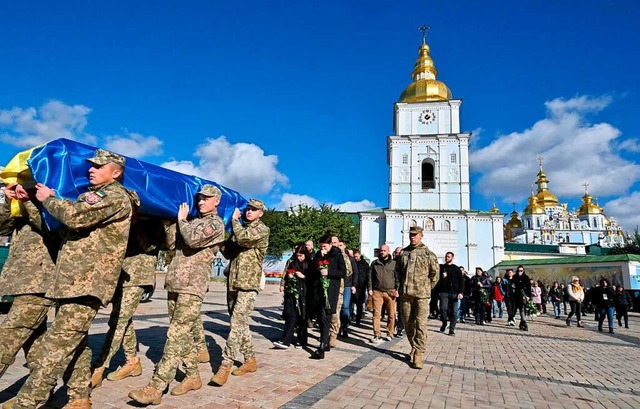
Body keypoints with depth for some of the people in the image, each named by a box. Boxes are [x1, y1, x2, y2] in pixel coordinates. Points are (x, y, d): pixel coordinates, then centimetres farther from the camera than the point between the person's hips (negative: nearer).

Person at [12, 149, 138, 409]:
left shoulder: (117, 197, -10)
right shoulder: (92, 195, 23)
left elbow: (75, 217, -23)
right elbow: (53, 222, 24)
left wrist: (47, 198, -5)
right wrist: (31, 198, 10)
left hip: (87, 282, -10)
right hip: (73, 280, 10)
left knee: (57, 345, -10)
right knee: (75, 341, 14)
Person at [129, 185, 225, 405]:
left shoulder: (216, 224, -4)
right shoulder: (192, 221, 21)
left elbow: (193, 239, -20)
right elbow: (171, 243, 14)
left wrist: (182, 220, -3)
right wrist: (174, 219, 7)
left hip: (192, 287, -8)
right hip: (174, 284, 8)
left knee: (176, 335, -9)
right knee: (183, 334, 12)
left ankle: (156, 388, -9)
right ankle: (193, 377, 24)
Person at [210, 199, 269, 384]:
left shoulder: (262, 229, -5)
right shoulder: (240, 227, 16)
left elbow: (244, 238, -24)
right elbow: (228, 253, 16)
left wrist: (235, 219, -7)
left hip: (248, 284, -7)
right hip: (232, 282, 8)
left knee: (237, 323, -13)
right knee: (240, 323, 13)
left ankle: (225, 365, -10)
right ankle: (250, 360, 24)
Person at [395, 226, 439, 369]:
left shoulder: (428, 254, -1)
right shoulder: (403, 252, 10)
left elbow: (435, 274, 3)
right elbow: (398, 270, 21)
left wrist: (427, 288, 4)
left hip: (421, 294, -4)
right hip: (405, 293, 4)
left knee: (420, 324, -7)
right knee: (408, 323, 11)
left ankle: (419, 354, -2)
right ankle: (414, 348, 28)